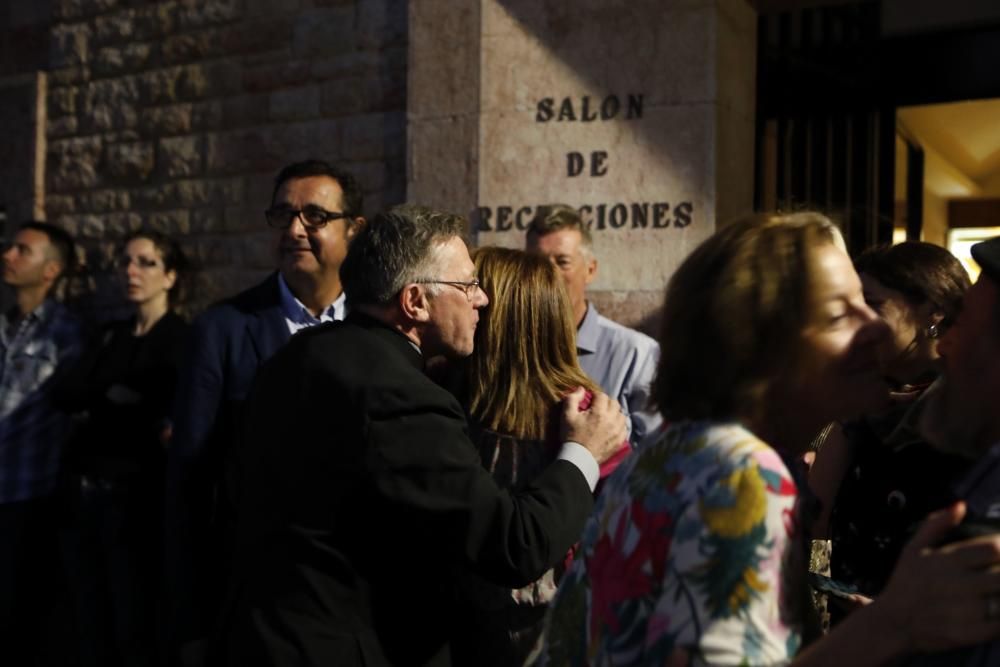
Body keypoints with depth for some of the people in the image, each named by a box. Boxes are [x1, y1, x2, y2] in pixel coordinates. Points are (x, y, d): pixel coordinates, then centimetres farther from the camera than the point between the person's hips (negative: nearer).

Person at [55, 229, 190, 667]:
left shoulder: (181, 339, -7)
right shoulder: (111, 336, 14)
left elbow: (167, 420, -18)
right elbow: (66, 396, 1)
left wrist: (95, 409, -6)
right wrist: (112, 397, -12)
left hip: (136, 497, -6)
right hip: (84, 494, 7)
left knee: (135, 631, 4)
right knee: (92, 629, 15)